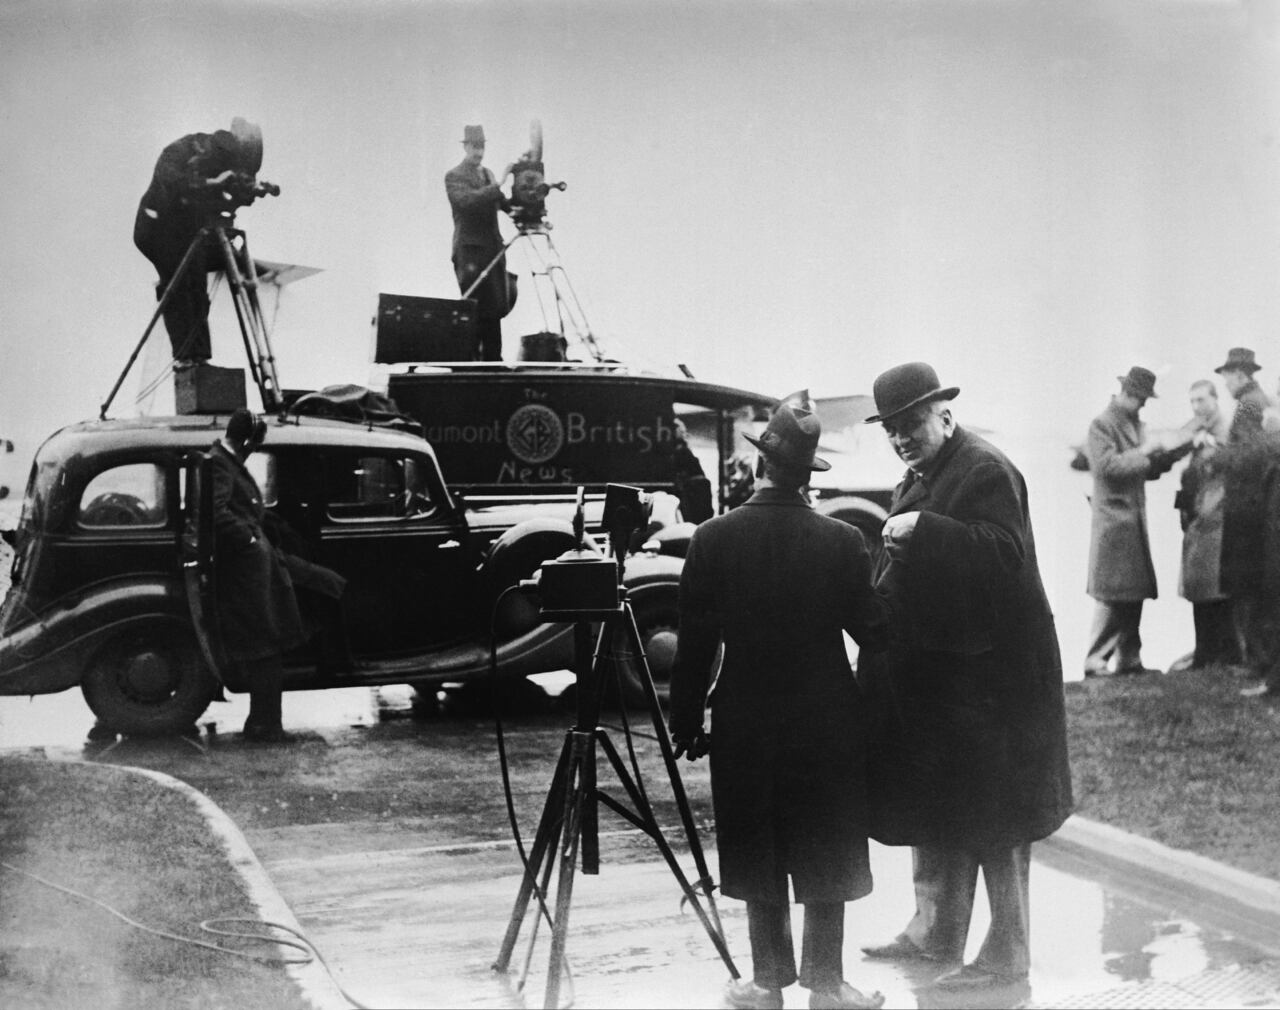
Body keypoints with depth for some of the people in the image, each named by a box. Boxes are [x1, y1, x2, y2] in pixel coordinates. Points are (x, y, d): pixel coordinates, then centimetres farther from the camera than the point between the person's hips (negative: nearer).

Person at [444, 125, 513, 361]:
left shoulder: (487, 174, 19)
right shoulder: (453, 176, -5)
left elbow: (501, 204, 23)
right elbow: (468, 200, -23)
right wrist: (498, 185, -28)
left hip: (493, 248, 7)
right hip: (470, 250, -7)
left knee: (496, 307, 5)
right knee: (476, 309, -9)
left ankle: (492, 359, 10)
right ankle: (471, 358, -3)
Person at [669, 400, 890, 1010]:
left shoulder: (712, 539, -8)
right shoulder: (841, 542, -10)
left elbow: (695, 644, -4)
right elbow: (872, 632, -5)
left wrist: (686, 720, 4)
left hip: (743, 725, 1)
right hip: (826, 725, 0)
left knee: (757, 861, 11)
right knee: (825, 861, 10)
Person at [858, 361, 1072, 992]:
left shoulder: (986, 472, -14)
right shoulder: (918, 478, 14)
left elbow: (1006, 553, -28)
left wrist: (923, 529, -29)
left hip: (986, 673, -10)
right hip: (928, 669, 10)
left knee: (991, 818, -1)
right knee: (926, 807, 17)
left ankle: (1006, 958, 10)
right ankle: (936, 933, 30)